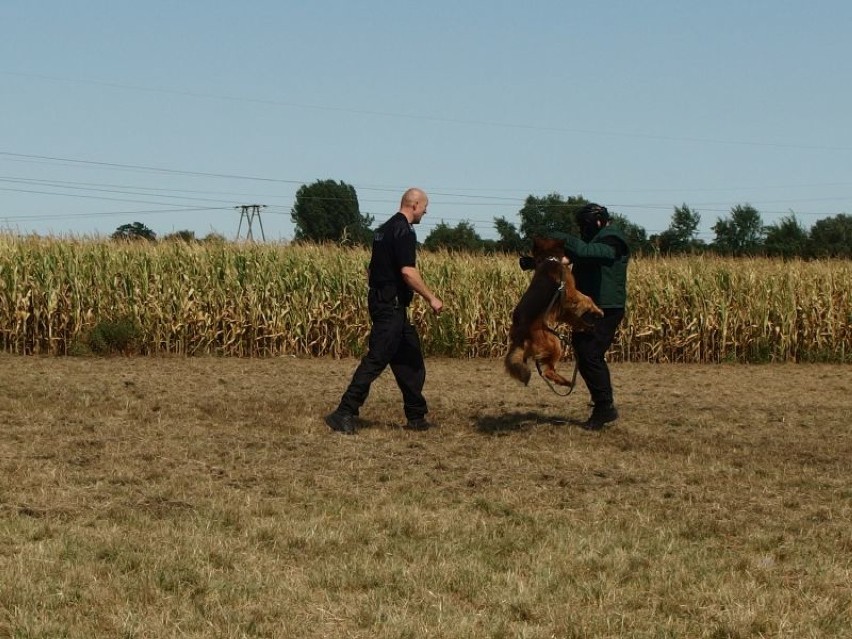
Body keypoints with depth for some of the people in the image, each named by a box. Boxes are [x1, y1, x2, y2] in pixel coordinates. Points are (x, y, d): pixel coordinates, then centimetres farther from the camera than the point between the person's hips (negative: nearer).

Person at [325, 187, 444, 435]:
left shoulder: (384, 229, 16)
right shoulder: (404, 231, -15)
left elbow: (373, 268, 21)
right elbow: (408, 272, -22)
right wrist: (431, 298, -15)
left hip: (380, 300, 10)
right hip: (391, 305, -10)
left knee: (410, 357, 13)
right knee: (376, 359, -10)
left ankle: (416, 416, 17)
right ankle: (344, 413, -11)